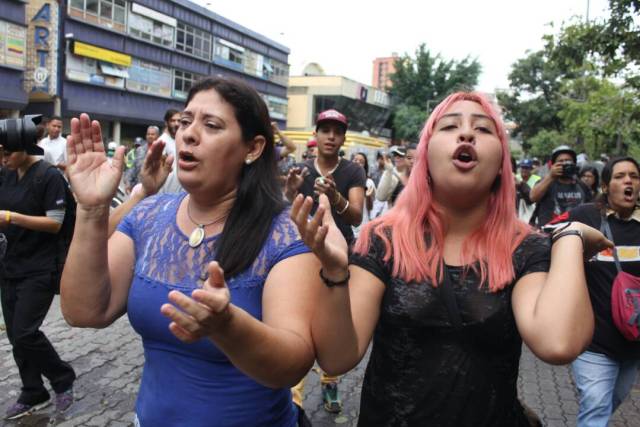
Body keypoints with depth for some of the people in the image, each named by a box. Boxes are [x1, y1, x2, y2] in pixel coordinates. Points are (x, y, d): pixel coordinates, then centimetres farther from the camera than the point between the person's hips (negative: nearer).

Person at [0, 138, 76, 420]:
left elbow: (55, 223, -15)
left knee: (25, 332, -9)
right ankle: (33, 394, 25)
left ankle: (63, 379, 14)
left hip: (39, 270, -7)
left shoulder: (50, 176, -12)